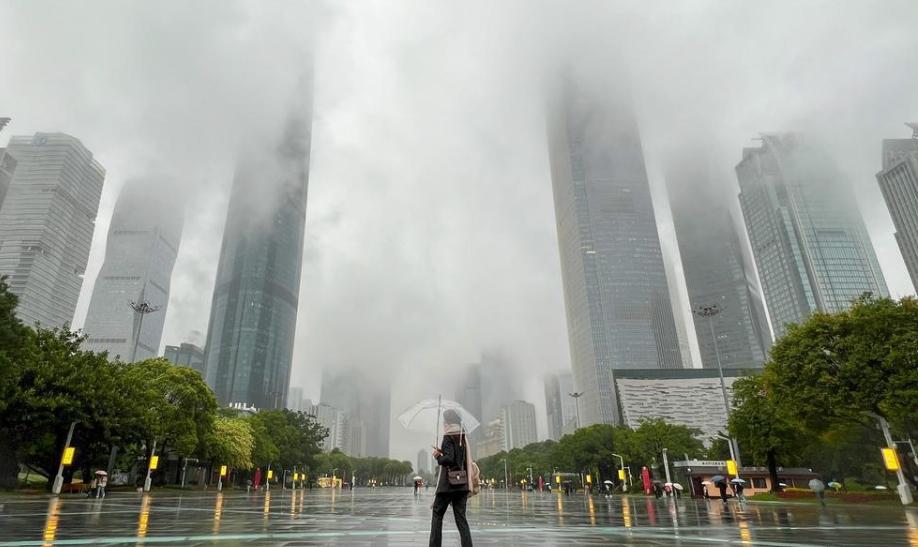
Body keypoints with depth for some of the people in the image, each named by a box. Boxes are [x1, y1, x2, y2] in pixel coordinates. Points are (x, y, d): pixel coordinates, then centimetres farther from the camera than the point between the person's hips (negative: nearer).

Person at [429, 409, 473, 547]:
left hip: (447, 484, -6)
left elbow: (449, 459, -21)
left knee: (437, 515, 10)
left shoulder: (448, 438, -10)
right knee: (461, 518, 6)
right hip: (462, 484, 6)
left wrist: (438, 457, -2)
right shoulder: (463, 437, 9)